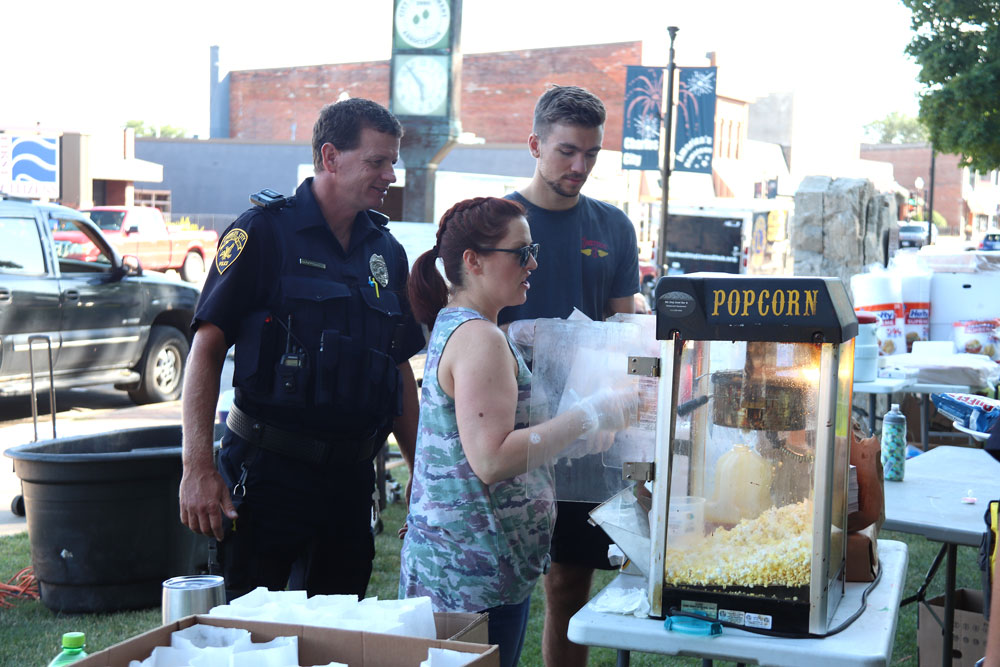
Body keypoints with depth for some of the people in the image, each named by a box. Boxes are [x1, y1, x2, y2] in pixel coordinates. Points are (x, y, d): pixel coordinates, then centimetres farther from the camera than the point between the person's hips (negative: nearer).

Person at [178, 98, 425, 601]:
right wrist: (197, 468, -18)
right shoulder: (264, 233, -7)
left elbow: (400, 370, 18)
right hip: (268, 474, -5)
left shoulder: (386, 251, 12)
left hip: (350, 478, 6)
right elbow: (207, 348, -10)